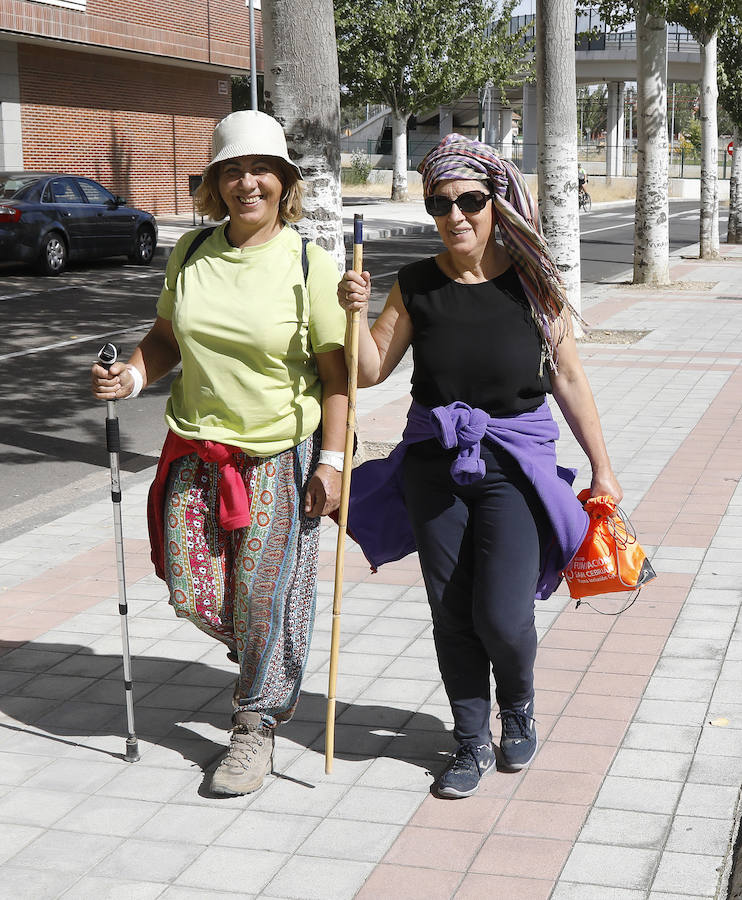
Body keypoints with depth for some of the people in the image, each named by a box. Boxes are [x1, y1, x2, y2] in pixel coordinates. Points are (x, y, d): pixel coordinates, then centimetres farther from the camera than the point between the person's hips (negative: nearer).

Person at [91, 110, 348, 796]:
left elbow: (337, 372, -7)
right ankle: (268, 660, 37)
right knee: (191, 593, 5)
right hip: (196, 452, 4)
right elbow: (169, 336, 17)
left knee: (267, 596, 1)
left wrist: (331, 460, -13)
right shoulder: (190, 255, 5)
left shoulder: (309, 264, -8)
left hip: (280, 457, -4)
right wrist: (133, 375, -3)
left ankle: (257, 725, 21)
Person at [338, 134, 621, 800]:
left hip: (515, 464, -2)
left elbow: (567, 377, 1)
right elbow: (371, 371, 3)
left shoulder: (530, 281, -4)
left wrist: (602, 468, 4)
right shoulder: (417, 286, 0)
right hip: (434, 463, 3)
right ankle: (472, 742, 26)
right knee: (452, 613, 8)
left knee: (502, 615, -9)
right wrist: (357, 313, -15)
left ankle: (519, 706, 24)